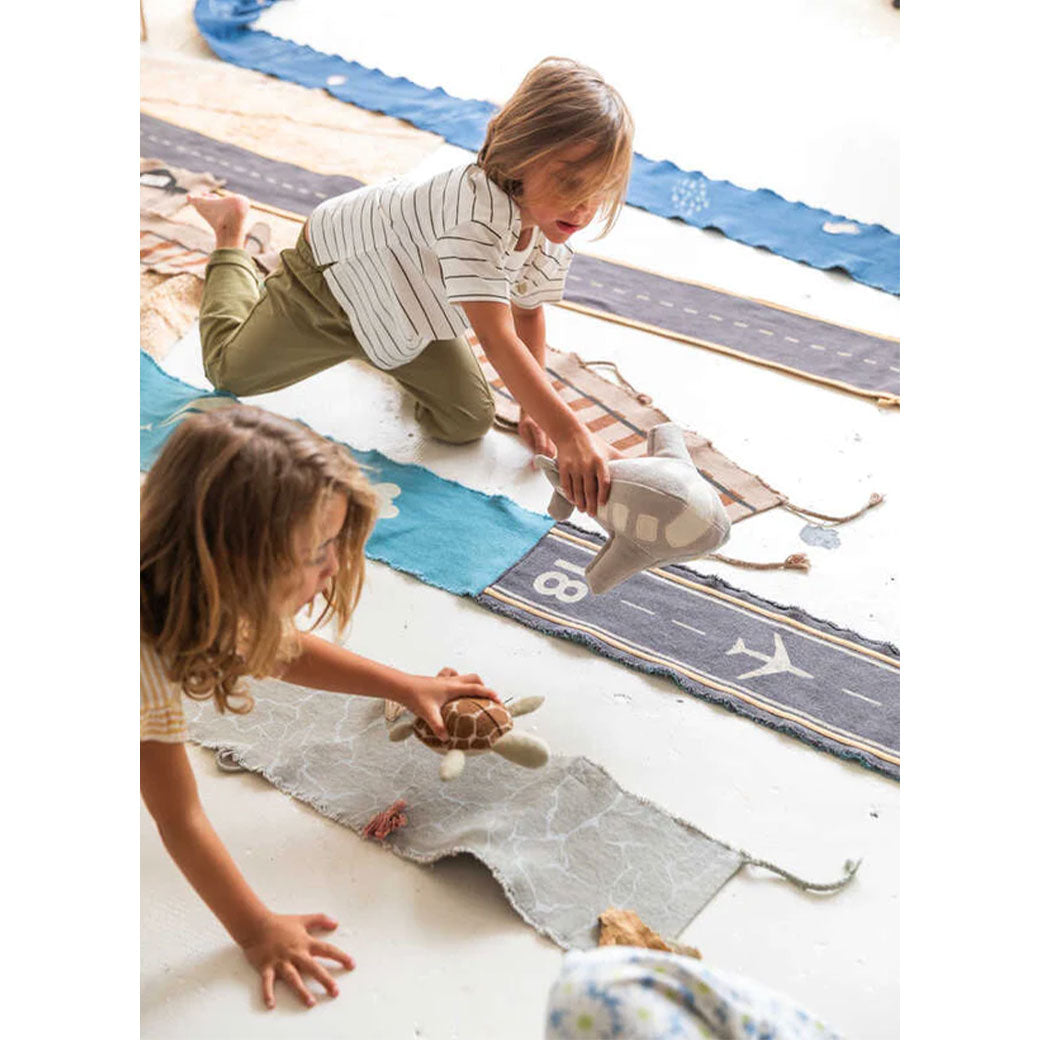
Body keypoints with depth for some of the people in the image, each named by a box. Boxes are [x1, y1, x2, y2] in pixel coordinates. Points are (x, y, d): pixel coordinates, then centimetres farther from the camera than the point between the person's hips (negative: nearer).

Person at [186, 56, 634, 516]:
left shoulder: (550, 221, -20)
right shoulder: (477, 208, -47)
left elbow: (528, 311, -3)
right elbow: (496, 336, -55)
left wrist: (533, 409, -6)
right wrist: (570, 434, -62)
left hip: (405, 305, 6)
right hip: (333, 269, -6)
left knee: (468, 423, 5)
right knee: (231, 369, 14)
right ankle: (231, 231, 35)